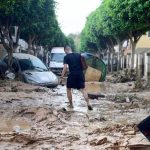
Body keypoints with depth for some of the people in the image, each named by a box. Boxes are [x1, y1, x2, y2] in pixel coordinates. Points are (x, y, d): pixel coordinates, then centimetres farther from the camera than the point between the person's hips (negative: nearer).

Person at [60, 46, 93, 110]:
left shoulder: (66, 57, -1)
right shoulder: (78, 55, 11)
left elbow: (65, 67, -10)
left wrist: (62, 77, -8)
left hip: (72, 74, -3)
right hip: (80, 74, 3)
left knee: (68, 89, 15)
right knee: (83, 89, 2)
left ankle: (71, 105, 17)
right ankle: (88, 104, -12)